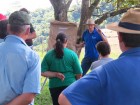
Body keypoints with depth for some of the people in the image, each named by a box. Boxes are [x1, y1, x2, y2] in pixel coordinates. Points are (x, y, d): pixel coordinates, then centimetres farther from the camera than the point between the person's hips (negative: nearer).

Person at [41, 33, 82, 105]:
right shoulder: (72, 54, -6)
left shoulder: (48, 55, -1)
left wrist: (55, 74, -6)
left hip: (54, 86, 2)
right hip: (70, 85, -1)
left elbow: (43, 72, -7)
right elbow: (79, 74, -4)